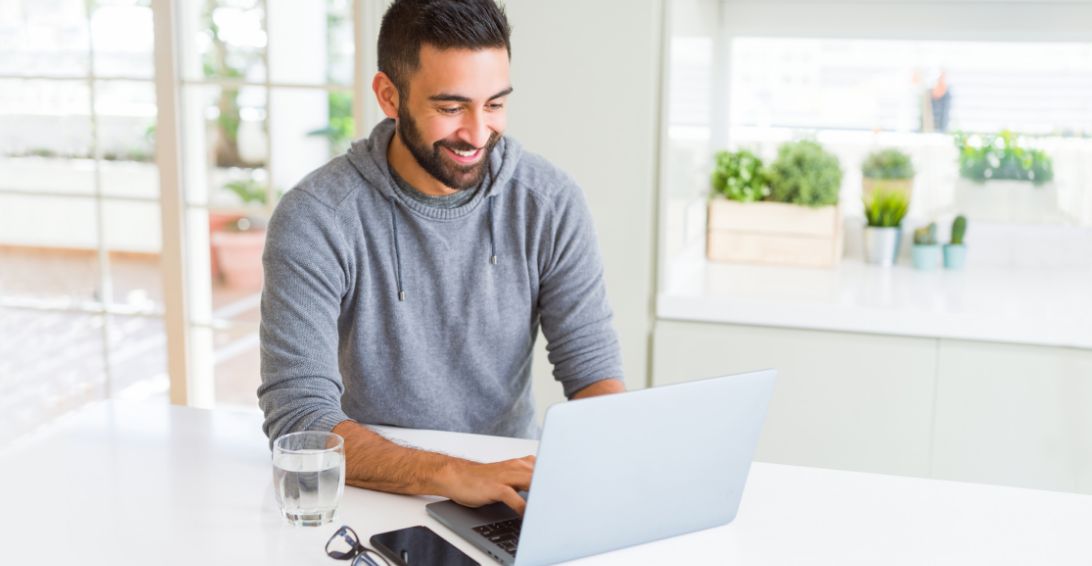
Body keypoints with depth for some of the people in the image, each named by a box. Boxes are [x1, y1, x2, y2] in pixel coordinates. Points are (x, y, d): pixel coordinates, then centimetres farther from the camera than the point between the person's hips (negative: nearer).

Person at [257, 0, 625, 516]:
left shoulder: (550, 203, -5)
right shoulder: (314, 218, -13)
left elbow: (592, 369, -2)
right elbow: (297, 418, -20)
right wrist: (450, 474, -34)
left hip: (512, 484, 2)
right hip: (375, 493, -1)